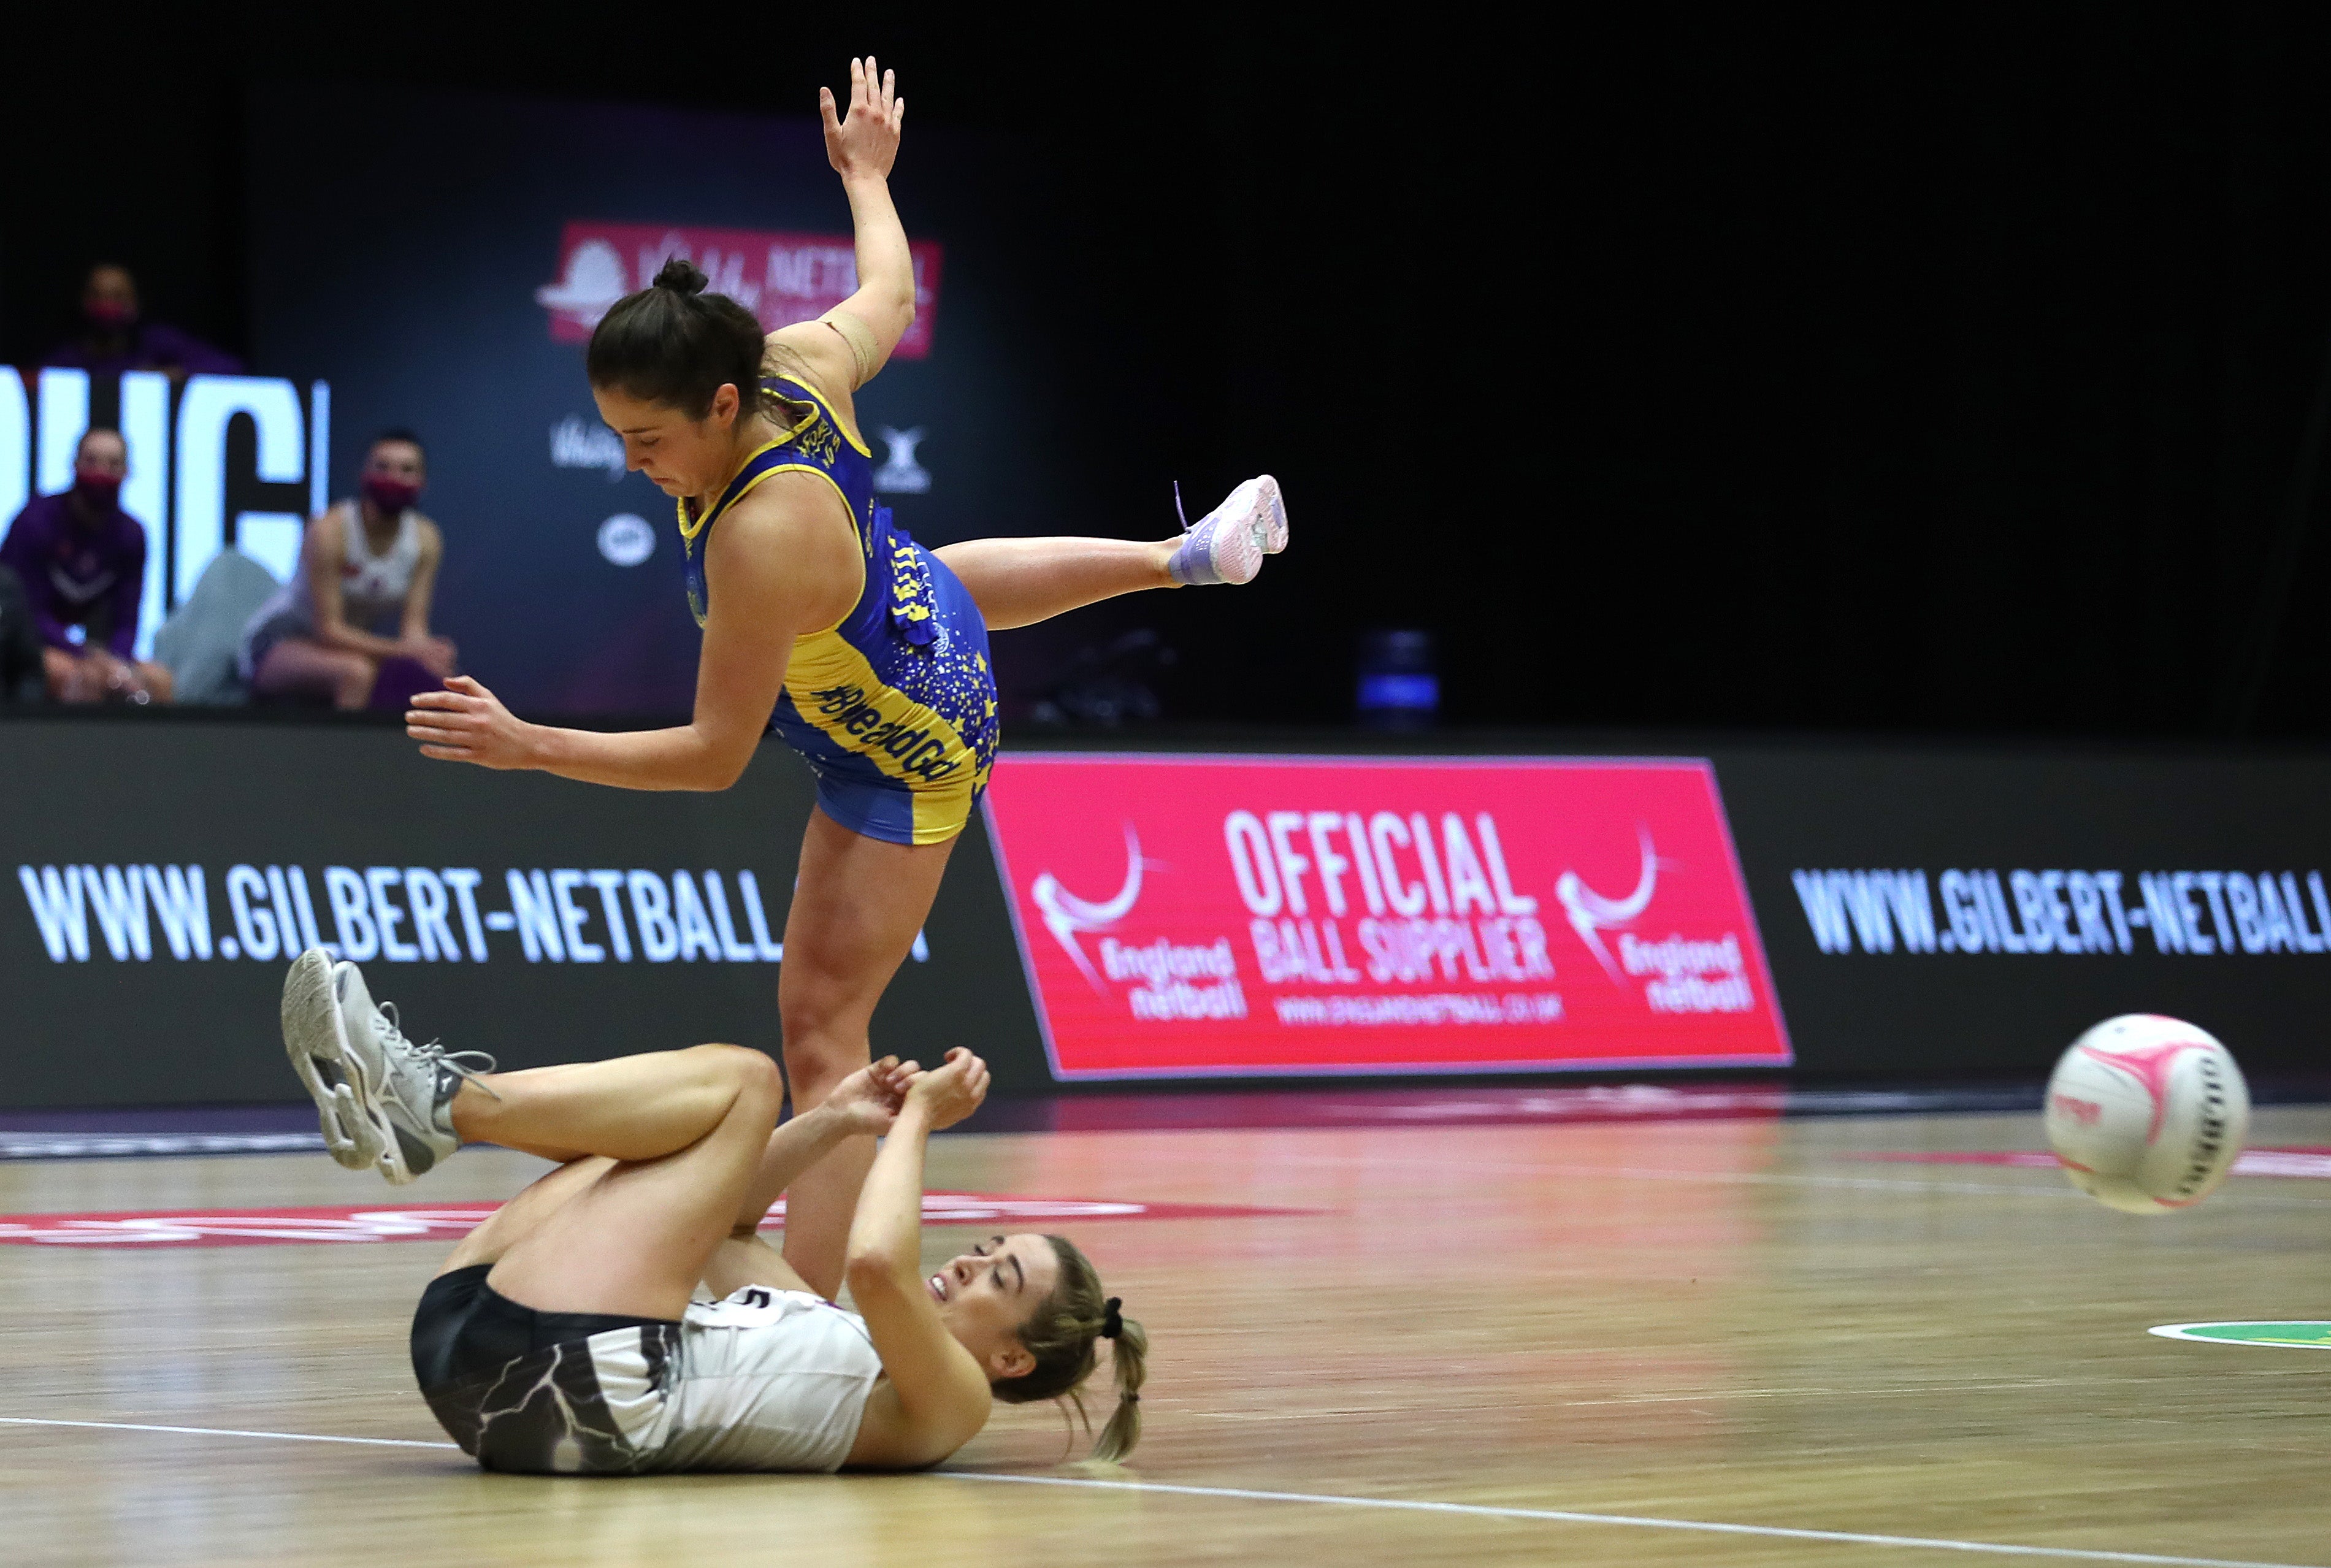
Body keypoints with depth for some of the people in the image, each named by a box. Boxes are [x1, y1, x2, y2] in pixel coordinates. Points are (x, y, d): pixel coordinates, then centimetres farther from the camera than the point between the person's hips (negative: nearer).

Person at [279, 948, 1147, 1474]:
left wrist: (916, 1122, -1)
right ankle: (412, 1111, -1)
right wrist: (834, 1123, 24)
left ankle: (440, 1102, -9)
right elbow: (712, 1224, 35)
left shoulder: (946, 1402, 4)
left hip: (579, 1381, -8)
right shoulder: (840, 1337, 29)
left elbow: (876, 1262, -16)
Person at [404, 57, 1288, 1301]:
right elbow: (889, 295, -1)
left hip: (906, 757, -9)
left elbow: (715, 754, -35)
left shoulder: (763, 540, -44)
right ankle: (1190, 556, 70)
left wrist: (527, 747, -37)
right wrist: (868, 176, 17)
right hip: (919, 613, 9)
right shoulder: (800, 363, -25)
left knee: (821, 1030, -10)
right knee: (950, 568, 46)